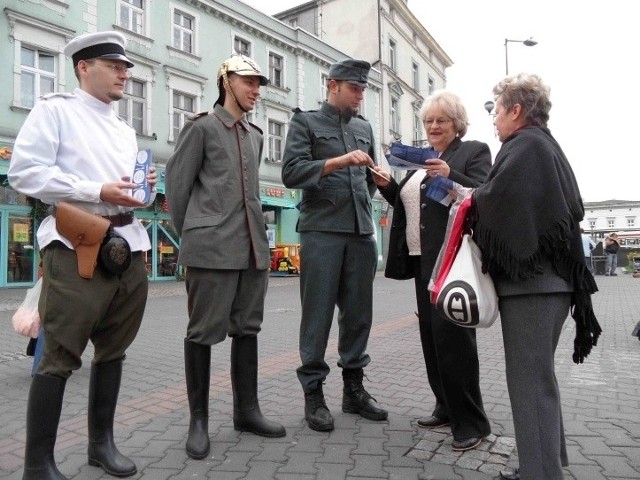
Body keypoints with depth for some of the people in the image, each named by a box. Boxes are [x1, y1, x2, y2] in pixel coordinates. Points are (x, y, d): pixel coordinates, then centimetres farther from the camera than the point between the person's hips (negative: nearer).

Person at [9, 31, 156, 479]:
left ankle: (102, 442, 25)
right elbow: (25, 172, -9)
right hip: (78, 246, -7)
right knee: (60, 356, -3)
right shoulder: (55, 110, 3)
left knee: (113, 349, 11)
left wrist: (141, 189, 6)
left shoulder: (125, 131, 23)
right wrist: (98, 191, -15)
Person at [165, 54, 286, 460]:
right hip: (212, 247, -6)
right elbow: (177, 183, 1)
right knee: (204, 332, 0)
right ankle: (199, 419, 13)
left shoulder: (256, 136, 19)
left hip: (253, 247, 6)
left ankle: (247, 410, 22)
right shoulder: (202, 127, 2)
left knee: (247, 328, 10)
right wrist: (191, 234, 4)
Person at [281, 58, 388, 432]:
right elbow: (292, 172, -9)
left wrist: (378, 181, 8)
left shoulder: (365, 128, 21)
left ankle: (354, 388, 20)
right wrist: (337, 161, -17)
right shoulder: (306, 122, 6)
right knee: (318, 313, -2)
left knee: (359, 312, 7)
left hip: (361, 231, 5)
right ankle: (313, 393, 10)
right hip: (321, 230, -5)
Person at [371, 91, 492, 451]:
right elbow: (408, 205, 20)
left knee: (452, 332, -9)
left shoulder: (475, 151, 2)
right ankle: (447, 408, 23)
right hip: (422, 258, 7)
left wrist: (451, 176, -25)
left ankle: (472, 420, 3)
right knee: (432, 333, 10)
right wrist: (388, 186, 4)